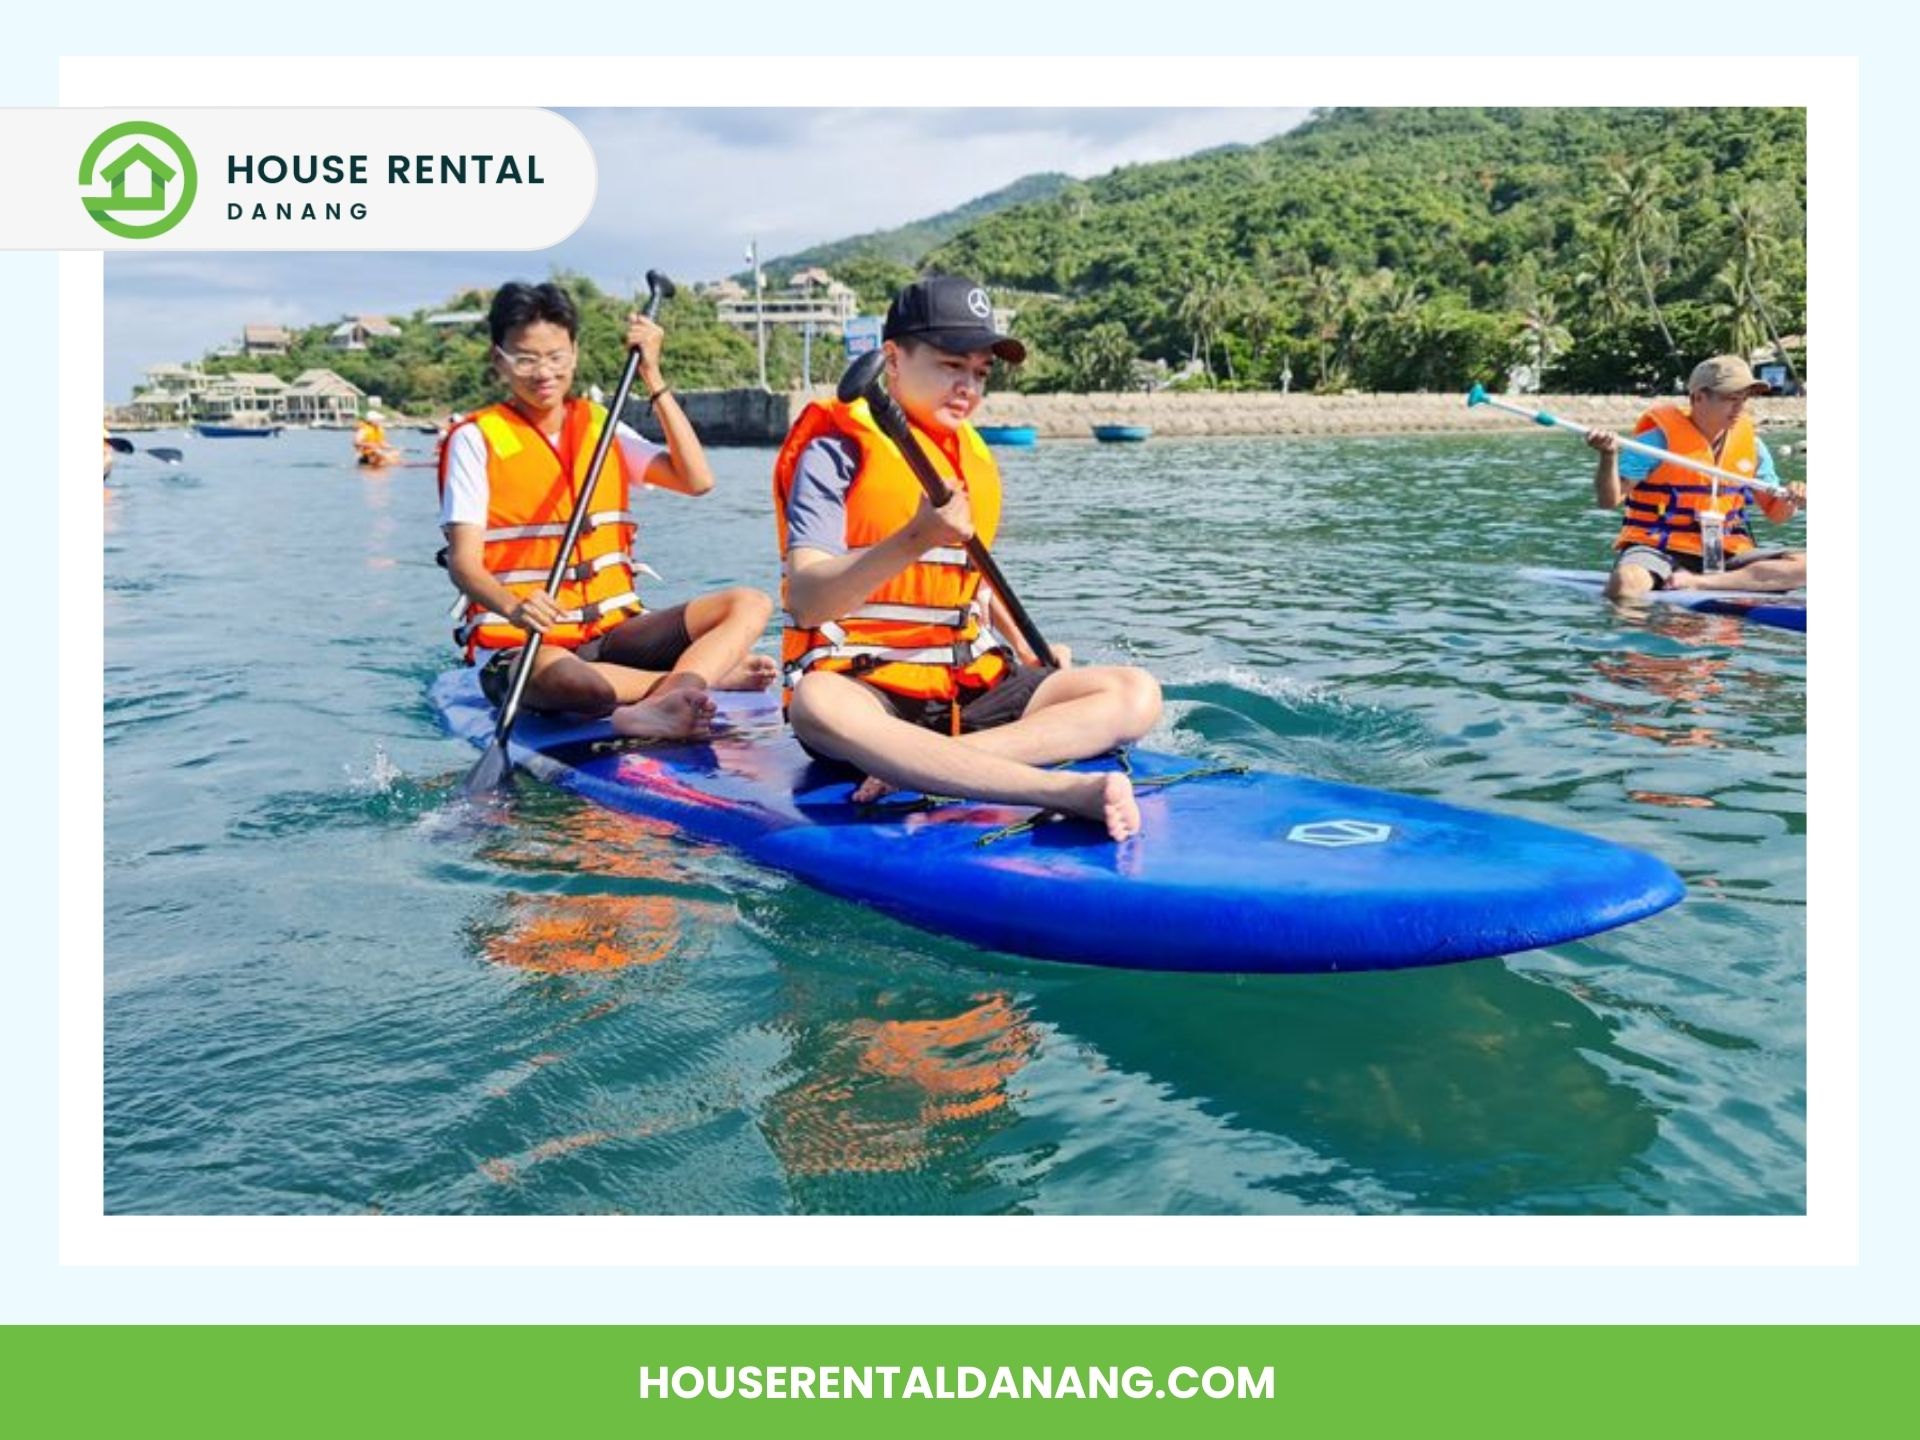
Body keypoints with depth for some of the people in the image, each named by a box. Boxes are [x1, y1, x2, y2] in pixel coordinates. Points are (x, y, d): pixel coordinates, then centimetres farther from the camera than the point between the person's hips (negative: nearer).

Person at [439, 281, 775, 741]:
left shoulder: (601, 426, 14)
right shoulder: (476, 439, 1)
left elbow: (696, 480, 0)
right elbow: (463, 563, -10)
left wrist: (653, 377, -3)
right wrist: (514, 608, -32)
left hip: (612, 632, 6)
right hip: (519, 644, -5)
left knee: (750, 605, -16)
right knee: (570, 680, -42)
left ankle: (653, 710, -41)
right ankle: (710, 671, -21)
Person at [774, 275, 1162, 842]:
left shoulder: (975, 457, 16)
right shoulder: (837, 450, -5)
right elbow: (807, 601, -18)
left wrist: (1026, 650, 15)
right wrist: (915, 539, -31)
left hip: (971, 687, 7)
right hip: (865, 686, -6)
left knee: (1135, 692, -13)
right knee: (818, 707, -41)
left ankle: (921, 768, -31)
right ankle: (1068, 791, -51)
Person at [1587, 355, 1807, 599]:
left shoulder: (1751, 445, 10)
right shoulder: (1660, 439, -6)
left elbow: (1774, 513, 18)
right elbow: (1609, 501, -10)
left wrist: (1789, 503, -6)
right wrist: (1609, 455, -27)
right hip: (1657, 549, -6)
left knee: (1804, 564, -18)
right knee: (1625, 584, -40)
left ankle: (1698, 583, -25)